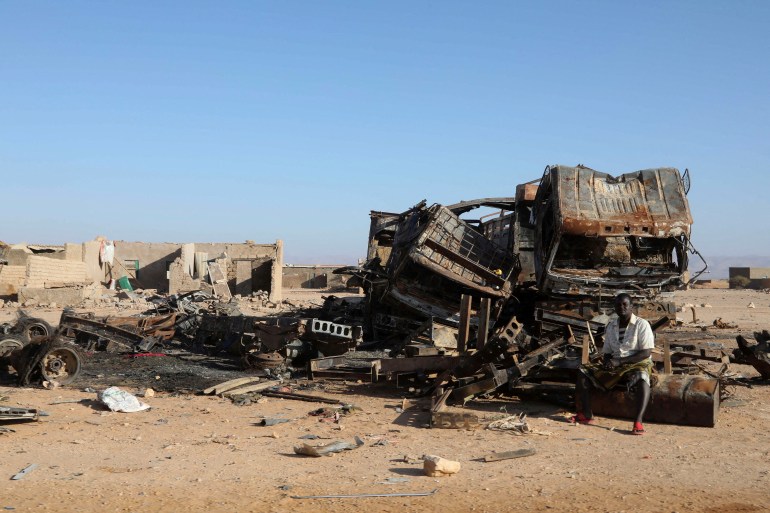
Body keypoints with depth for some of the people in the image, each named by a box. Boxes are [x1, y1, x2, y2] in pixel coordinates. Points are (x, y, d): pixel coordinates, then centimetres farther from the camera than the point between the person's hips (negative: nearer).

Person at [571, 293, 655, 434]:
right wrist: (607, 362, -11)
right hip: (615, 366, 6)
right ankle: (587, 414, -13)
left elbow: (646, 353, -15)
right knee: (584, 372, -9)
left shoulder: (641, 324, -7)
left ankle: (638, 422, -49)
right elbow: (607, 352, 15)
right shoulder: (611, 326, 10)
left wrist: (619, 361, -20)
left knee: (642, 379, -41)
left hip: (637, 364, -6)